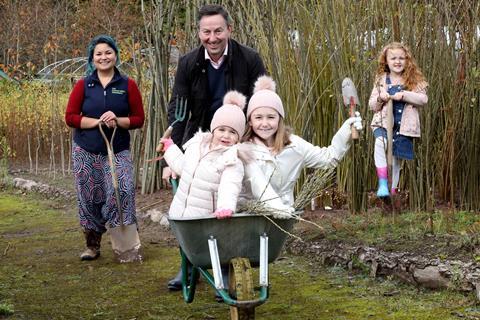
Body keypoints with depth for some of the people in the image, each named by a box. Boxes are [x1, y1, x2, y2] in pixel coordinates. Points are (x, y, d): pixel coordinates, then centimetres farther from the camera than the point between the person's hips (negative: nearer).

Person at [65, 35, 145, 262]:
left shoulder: (128, 85, 1)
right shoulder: (83, 85, 2)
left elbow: (139, 119, 1)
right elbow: (70, 117, -2)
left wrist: (118, 121, -17)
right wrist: (98, 121, -14)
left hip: (118, 151, -1)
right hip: (86, 151, 1)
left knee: (122, 191, -18)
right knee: (89, 198, 6)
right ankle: (92, 246, 21)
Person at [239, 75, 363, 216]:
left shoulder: (293, 145, 7)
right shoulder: (245, 148, -4)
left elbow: (328, 158, 9)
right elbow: (255, 180, -20)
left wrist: (346, 131, -4)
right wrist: (274, 203, -36)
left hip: (282, 212, 2)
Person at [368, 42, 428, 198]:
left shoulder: (414, 79, 5)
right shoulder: (381, 80, 9)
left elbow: (423, 99, -6)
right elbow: (372, 105, 11)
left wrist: (404, 95, -18)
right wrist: (380, 99, -11)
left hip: (404, 125, 0)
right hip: (383, 122, 0)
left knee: (396, 158, 4)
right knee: (380, 141, -31)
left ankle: (392, 190, 20)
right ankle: (383, 183, -30)